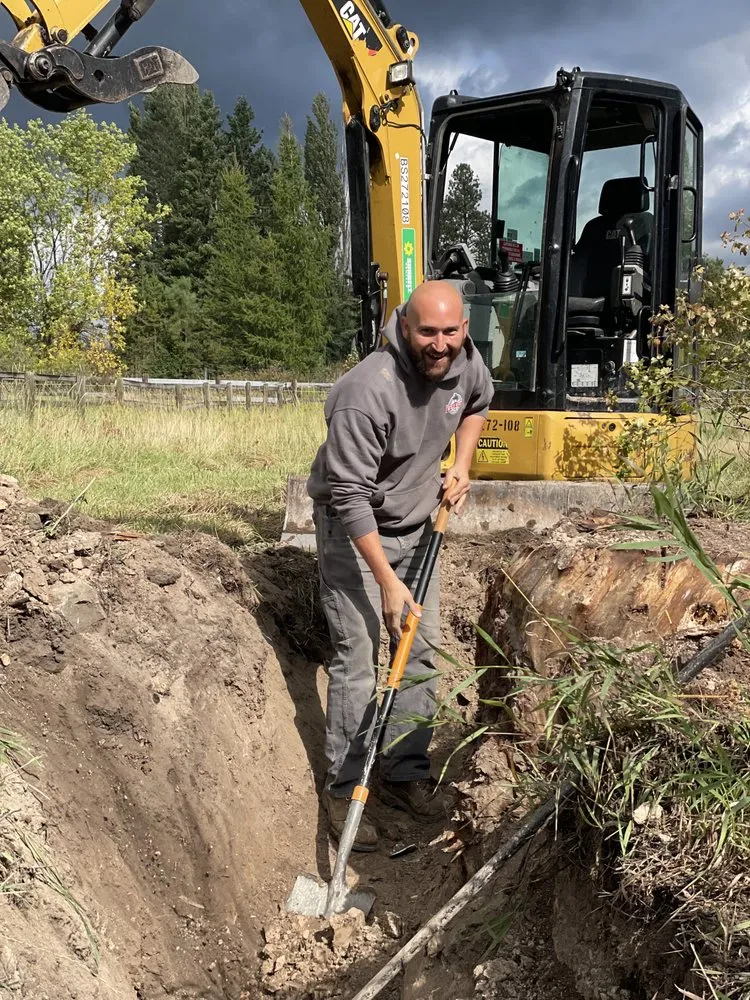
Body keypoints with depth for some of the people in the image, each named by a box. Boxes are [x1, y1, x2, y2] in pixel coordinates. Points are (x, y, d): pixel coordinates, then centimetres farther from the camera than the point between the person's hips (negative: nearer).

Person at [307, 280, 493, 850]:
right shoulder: (367, 393, -32)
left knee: (422, 650, 9)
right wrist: (386, 580, -28)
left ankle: (406, 775, 23)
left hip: (417, 524, 7)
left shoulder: (466, 361, -10)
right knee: (358, 660, -8)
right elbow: (350, 495, -30)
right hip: (353, 529, -7)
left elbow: (478, 405, 16)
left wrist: (461, 467, 2)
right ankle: (344, 791, 6)